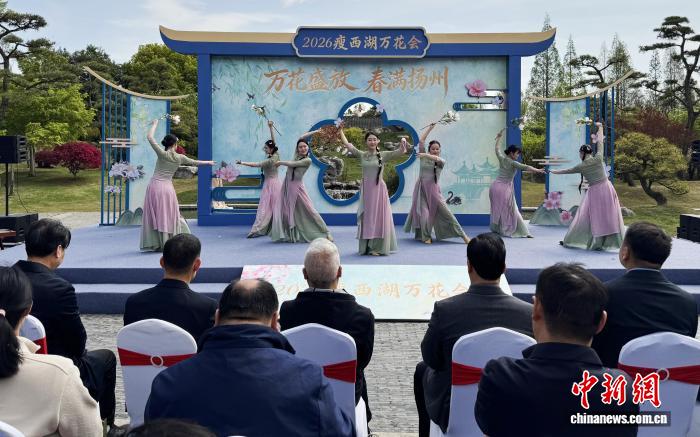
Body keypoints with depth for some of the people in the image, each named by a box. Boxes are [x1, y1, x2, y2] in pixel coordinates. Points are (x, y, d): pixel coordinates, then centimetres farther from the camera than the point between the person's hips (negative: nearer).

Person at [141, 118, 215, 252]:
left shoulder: (162, 154, -5)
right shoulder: (179, 158, 4)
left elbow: (150, 137, -2)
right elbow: (194, 162, 21)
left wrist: (155, 124, 13)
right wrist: (208, 162, 39)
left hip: (155, 186, -2)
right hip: (168, 187, 2)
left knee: (155, 216, 3)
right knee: (170, 216, 12)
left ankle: (157, 244, 3)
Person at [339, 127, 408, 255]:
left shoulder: (383, 155, 0)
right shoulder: (361, 155, 4)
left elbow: (401, 151, -7)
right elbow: (347, 144, 3)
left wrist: (403, 143, -24)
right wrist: (341, 130, 3)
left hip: (379, 189, -2)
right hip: (366, 190, 2)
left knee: (379, 218, 0)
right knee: (366, 218, 8)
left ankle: (378, 247, 7)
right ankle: (367, 247, 16)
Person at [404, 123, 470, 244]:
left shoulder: (441, 161, 4)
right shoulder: (423, 158, 6)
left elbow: (437, 159, -22)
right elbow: (421, 141, -3)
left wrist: (425, 155, -39)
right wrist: (430, 128, -1)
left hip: (433, 190, 0)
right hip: (421, 189, 0)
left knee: (446, 212, -3)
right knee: (423, 214, -10)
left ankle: (463, 235, 0)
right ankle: (426, 236, 11)